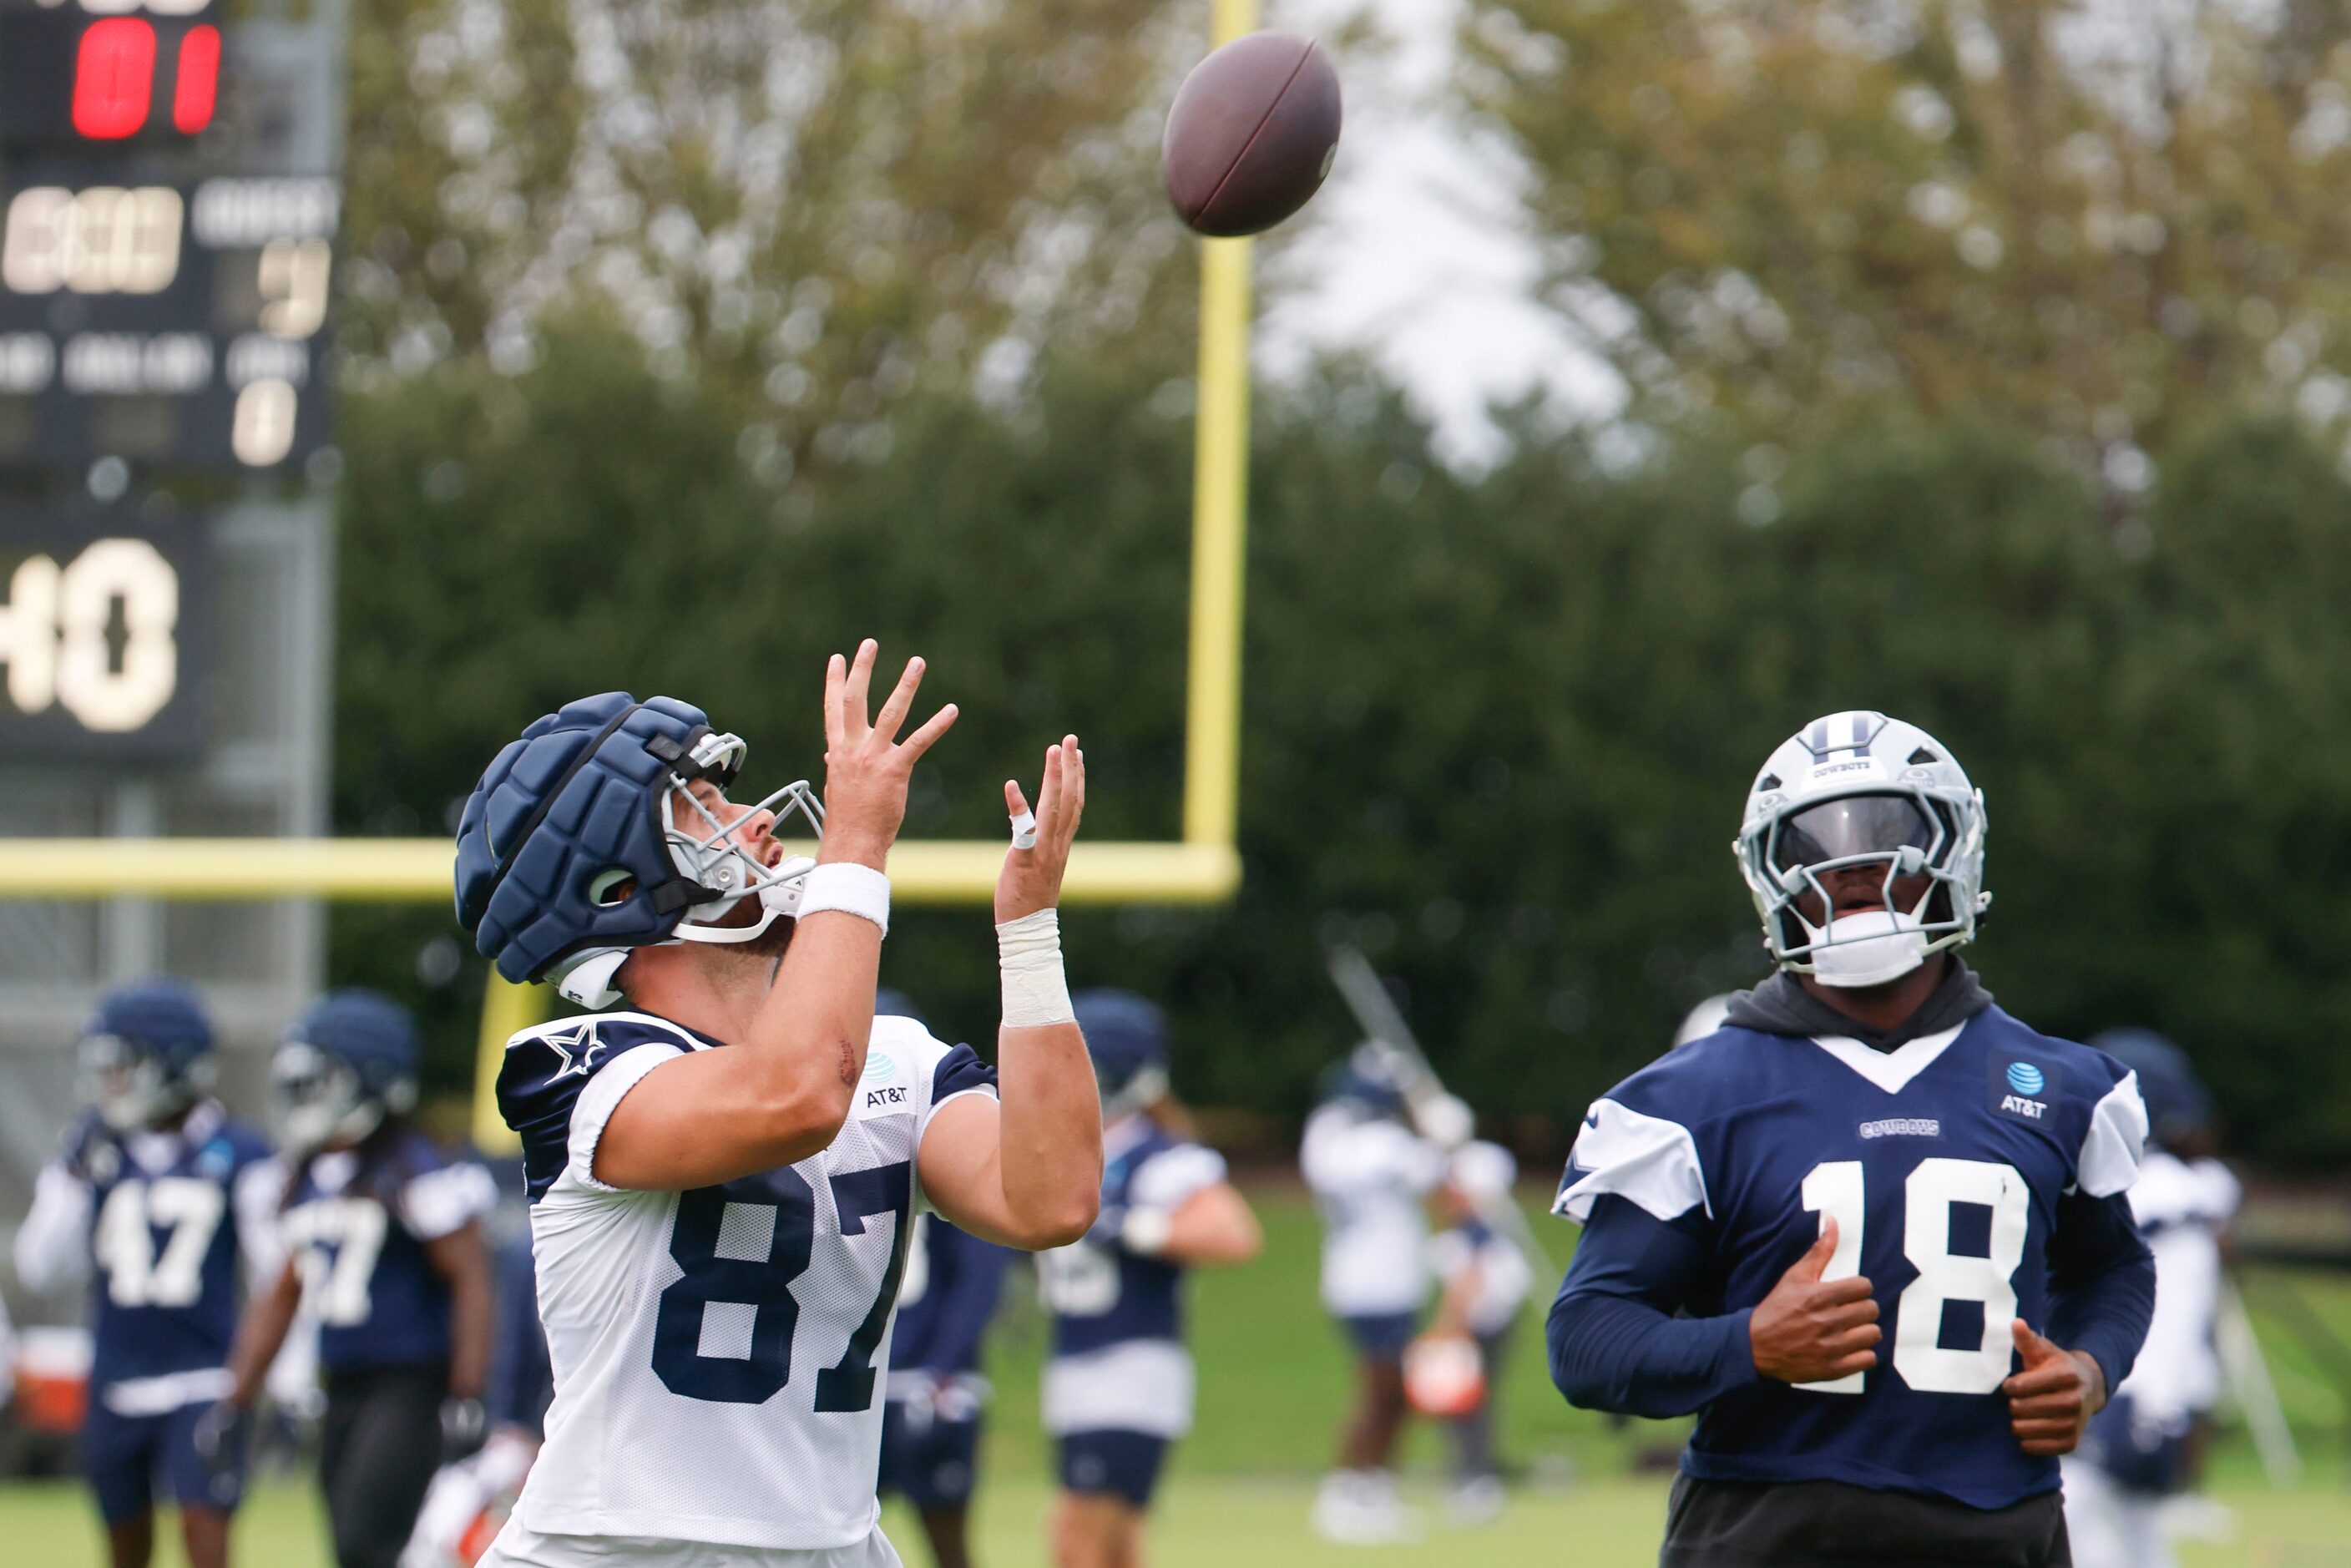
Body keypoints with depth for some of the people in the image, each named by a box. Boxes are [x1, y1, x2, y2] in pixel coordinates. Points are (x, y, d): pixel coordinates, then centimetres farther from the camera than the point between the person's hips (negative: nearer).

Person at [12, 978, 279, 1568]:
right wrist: (75, 1177, -7)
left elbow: (279, 1274, -1)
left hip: (204, 1384, -4)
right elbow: (40, 1267, 2)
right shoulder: (98, 1149, 5)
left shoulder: (237, 1155, -3)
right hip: (118, 1382, 4)